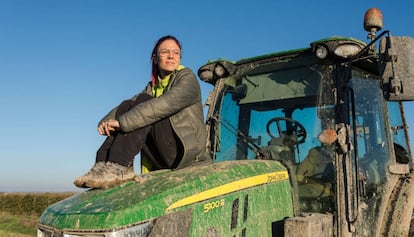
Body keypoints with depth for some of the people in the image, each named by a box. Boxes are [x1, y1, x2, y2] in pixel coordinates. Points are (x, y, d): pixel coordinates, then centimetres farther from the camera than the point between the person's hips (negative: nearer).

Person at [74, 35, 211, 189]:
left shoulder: (188, 78, -3)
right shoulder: (153, 86, 18)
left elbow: (165, 105, -22)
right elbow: (130, 104, 2)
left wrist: (122, 122, -26)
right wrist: (107, 121, -19)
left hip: (187, 151, -6)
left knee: (143, 102, -20)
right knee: (127, 106, -6)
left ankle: (119, 166, -29)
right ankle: (104, 164, -19)